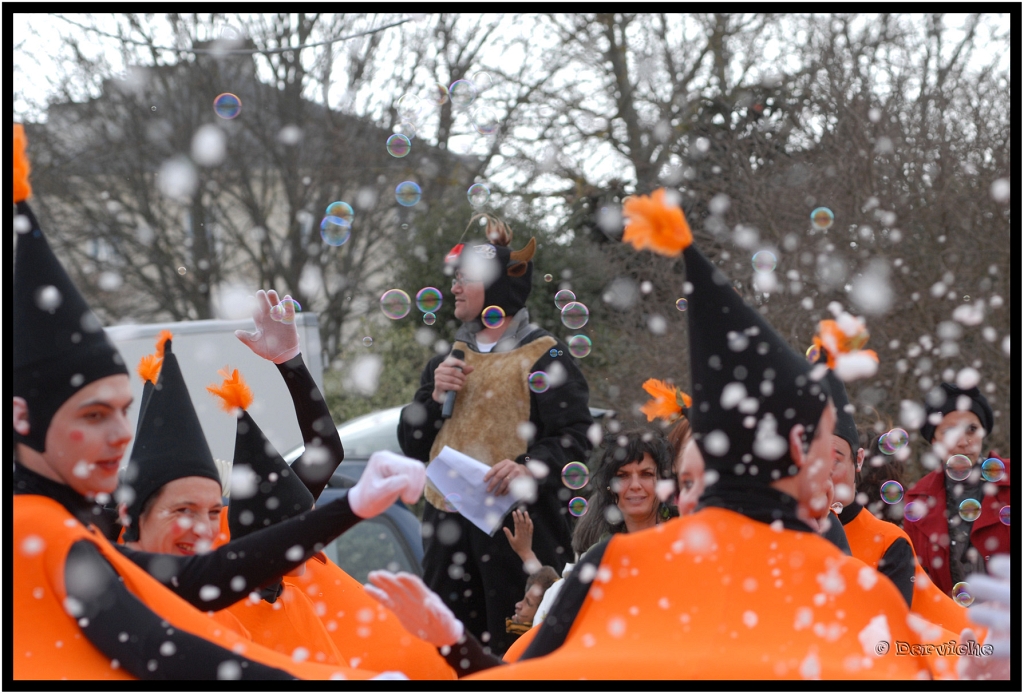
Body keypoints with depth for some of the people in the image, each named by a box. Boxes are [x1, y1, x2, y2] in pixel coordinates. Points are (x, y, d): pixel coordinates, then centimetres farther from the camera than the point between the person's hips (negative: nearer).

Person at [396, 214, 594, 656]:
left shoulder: (543, 357, -1)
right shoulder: (450, 359, 19)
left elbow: (575, 437, -10)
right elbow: (412, 444, 18)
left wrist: (529, 465, -27)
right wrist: (435, 395, 1)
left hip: (518, 522, -6)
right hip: (448, 524, 6)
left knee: (514, 647, -7)